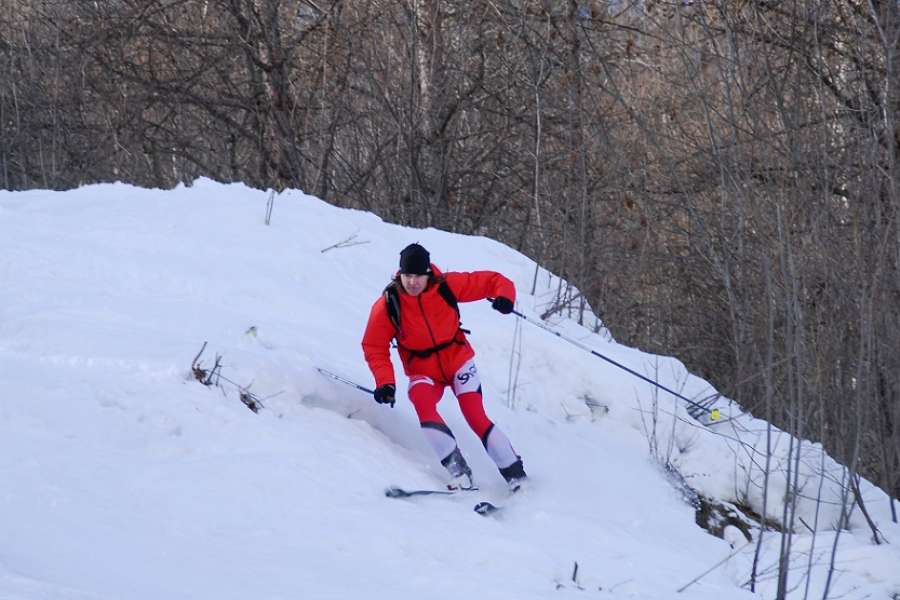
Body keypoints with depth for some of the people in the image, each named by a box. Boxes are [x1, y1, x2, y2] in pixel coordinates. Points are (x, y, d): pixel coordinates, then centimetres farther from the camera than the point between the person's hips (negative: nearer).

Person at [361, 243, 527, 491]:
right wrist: (385, 382, -20)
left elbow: (489, 281, -6)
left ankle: (515, 474, 1)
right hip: (423, 371, 0)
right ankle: (459, 471, -30)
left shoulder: (446, 285, -14)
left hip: (458, 361, 0)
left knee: (476, 417, -13)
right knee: (422, 404, -30)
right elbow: (374, 348, -7)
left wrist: (504, 295, -28)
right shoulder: (387, 305, -14)